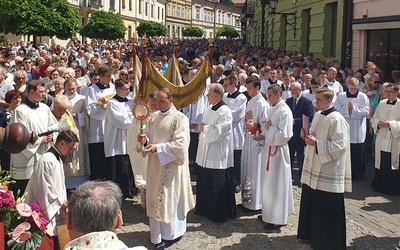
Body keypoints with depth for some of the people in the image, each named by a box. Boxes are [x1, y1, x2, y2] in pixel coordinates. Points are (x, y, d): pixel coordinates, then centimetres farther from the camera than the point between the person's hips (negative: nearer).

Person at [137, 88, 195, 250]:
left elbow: (180, 144, -18)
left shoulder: (180, 118, -12)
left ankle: (170, 234, 15)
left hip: (171, 165, -6)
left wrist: (158, 147, -25)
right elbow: (149, 137, 14)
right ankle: (158, 233, 24)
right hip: (155, 164, 7)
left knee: (170, 198, 1)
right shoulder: (153, 117, 9)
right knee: (156, 198, 12)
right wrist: (144, 140, -9)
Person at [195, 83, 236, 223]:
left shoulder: (224, 112, -17)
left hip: (217, 156, -9)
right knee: (205, 184, 16)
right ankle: (205, 209, 31)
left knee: (217, 188, 1)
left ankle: (219, 214, 13)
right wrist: (203, 128, 1)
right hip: (206, 154, 9)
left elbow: (218, 133, -23)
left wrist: (203, 128, -11)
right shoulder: (210, 109, 11)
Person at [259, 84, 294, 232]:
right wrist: (264, 132, 3)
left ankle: (277, 220, 7)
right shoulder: (272, 109, 11)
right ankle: (269, 213, 28)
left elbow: (284, 135, -24)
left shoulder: (284, 111, -17)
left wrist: (269, 129, -15)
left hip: (278, 151, -9)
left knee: (276, 185, -2)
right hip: (269, 148, 9)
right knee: (269, 184, 16)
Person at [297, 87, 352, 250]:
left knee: (326, 210, 2)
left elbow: (340, 146, -22)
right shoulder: (317, 115, 9)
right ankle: (311, 234, 32)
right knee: (311, 204, 17)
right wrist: (307, 136, 1)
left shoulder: (336, 120, -18)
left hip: (328, 172, -9)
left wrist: (316, 143, -24)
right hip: (314, 168, 9)